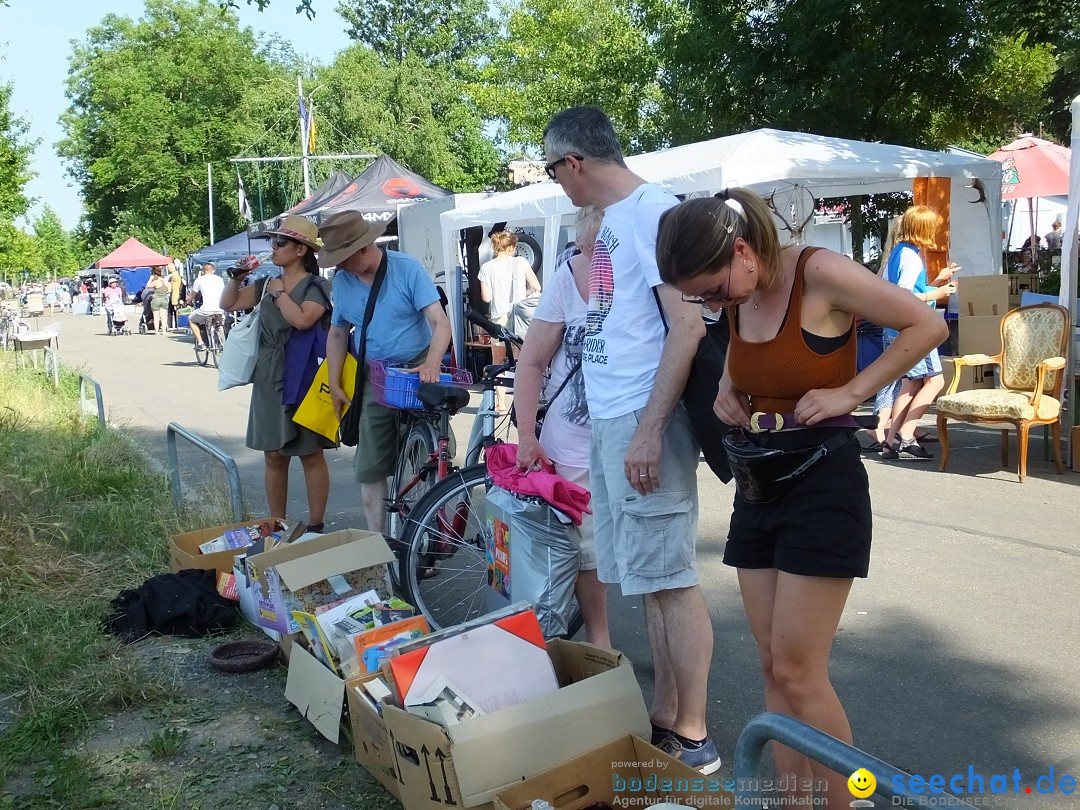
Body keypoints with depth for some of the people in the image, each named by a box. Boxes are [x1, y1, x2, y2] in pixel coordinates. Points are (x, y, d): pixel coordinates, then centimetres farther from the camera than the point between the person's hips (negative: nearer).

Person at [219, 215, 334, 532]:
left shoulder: (313, 286, -6)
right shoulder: (266, 284, 12)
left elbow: (302, 319, -24)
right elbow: (228, 304, 17)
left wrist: (280, 292, -11)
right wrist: (237, 277, 2)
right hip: (268, 379, 6)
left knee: (311, 455, 1)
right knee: (273, 456, 10)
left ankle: (315, 526, 9)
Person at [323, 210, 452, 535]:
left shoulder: (407, 269, -11)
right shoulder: (342, 280, 2)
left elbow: (440, 322, -18)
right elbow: (337, 333, 13)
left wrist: (432, 364, -34)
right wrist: (334, 384, 7)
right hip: (373, 382, 4)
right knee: (369, 469, 3)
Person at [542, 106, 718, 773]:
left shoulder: (653, 211, -13)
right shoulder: (612, 220, 15)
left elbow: (688, 326, -19)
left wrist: (649, 431, -22)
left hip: (644, 424, -10)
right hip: (608, 420, 10)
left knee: (670, 579, -1)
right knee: (648, 578, 15)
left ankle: (693, 739, 11)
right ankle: (664, 717, 27)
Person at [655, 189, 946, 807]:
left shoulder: (820, 273, -16)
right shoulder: (738, 295, 4)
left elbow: (928, 325, -10)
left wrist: (850, 392, -16)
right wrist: (726, 387, 4)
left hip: (823, 481, -7)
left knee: (798, 671, -5)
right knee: (775, 668, 10)